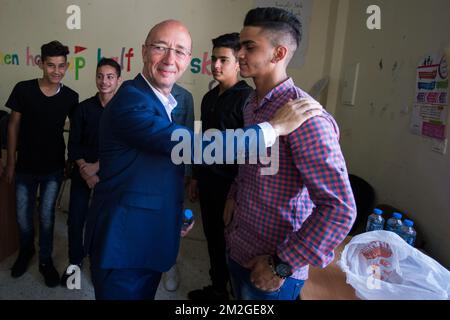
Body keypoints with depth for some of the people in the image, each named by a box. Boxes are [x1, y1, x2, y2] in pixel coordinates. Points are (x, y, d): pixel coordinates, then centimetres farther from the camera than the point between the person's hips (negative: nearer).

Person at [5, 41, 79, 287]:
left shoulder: (70, 97, -8)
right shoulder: (23, 90, -11)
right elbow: (13, 125, -3)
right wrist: (10, 162, -2)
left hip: (54, 168, 0)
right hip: (25, 166, 0)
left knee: (46, 216, 12)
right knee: (23, 217, 14)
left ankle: (45, 260, 32)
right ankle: (26, 251, 43)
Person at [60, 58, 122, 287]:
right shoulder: (83, 108, 1)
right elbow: (73, 144, 1)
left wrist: (97, 167, -13)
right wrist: (84, 169, -12)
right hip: (82, 171, 2)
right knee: (75, 218, 5)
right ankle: (75, 261, 28)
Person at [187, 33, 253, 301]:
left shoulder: (247, 98, -15)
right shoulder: (209, 98, 10)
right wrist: (197, 177, 19)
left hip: (231, 185, -7)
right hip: (208, 182, 7)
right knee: (213, 237, 18)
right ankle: (217, 288, 38)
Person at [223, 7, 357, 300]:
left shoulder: (305, 116, -24)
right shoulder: (253, 104, 4)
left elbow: (340, 208, -27)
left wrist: (283, 265, -21)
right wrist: (234, 195, 4)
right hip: (237, 249, 8)